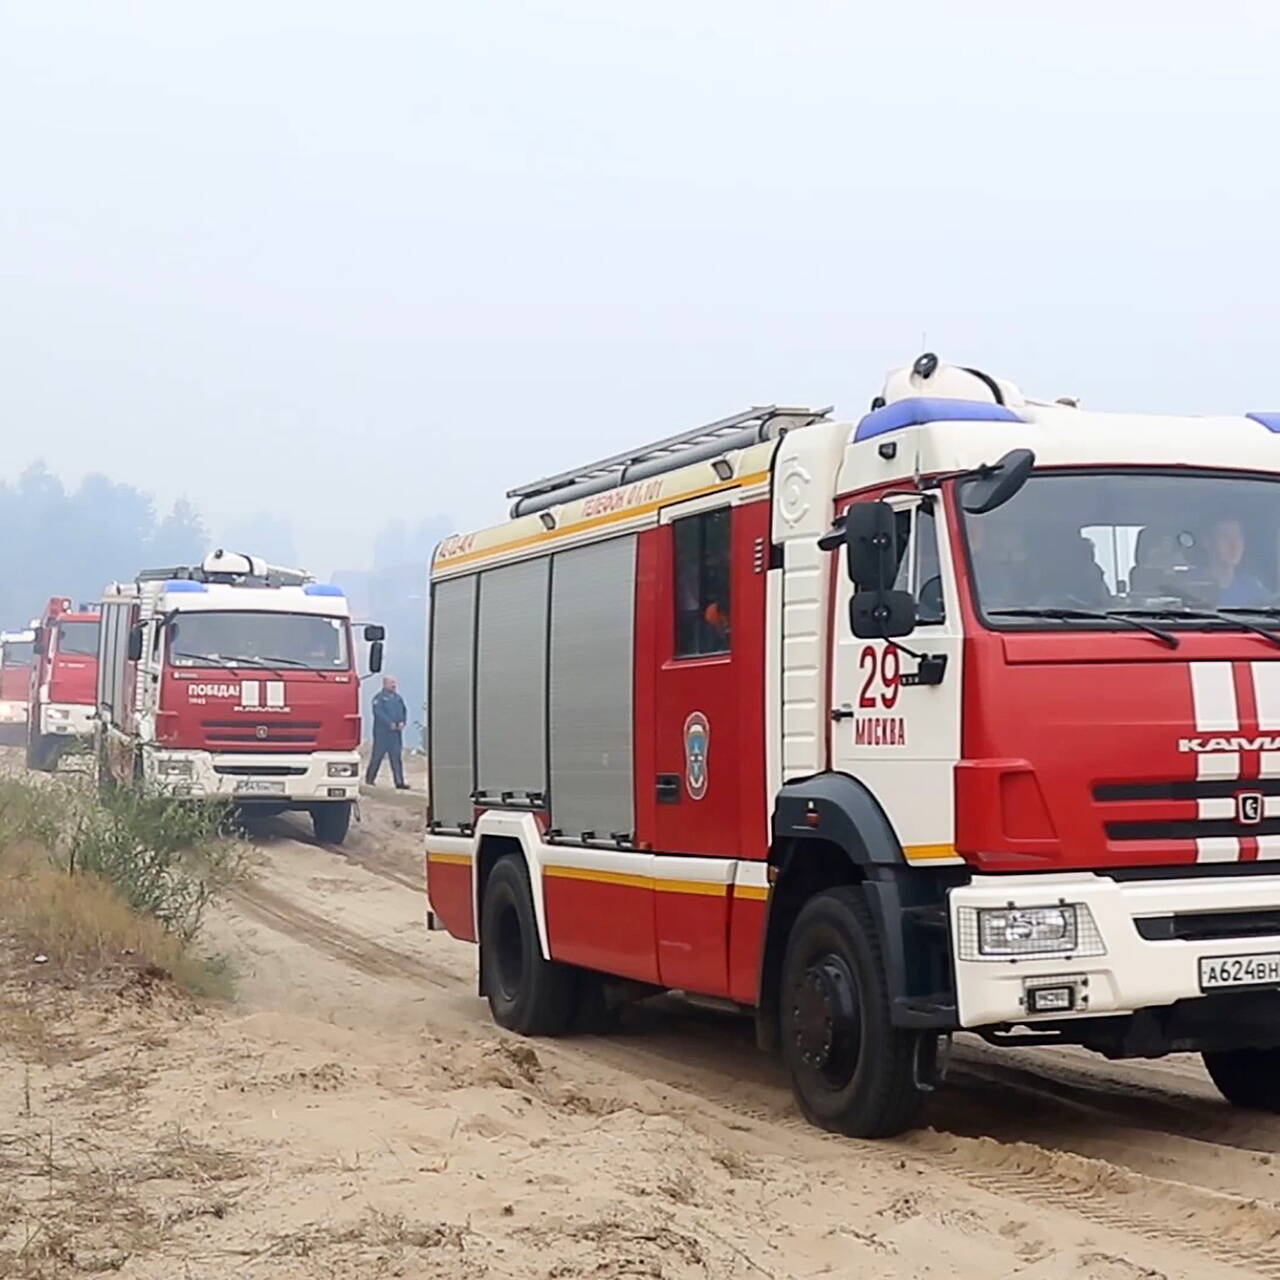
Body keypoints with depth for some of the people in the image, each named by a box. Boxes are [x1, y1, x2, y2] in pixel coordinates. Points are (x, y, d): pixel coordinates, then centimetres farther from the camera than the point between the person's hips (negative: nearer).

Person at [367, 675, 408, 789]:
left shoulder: (398, 698, 16)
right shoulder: (379, 697, -4)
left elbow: (404, 711, 14)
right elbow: (379, 712, -15)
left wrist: (402, 723, -5)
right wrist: (390, 724, -21)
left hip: (396, 732, 6)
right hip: (382, 732, -6)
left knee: (397, 757, 2)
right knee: (377, 756, 0)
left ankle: (399, 782, 1)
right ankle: (369, 779, 11)